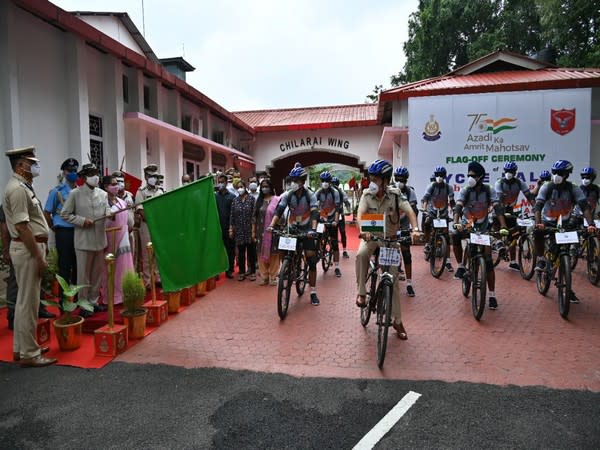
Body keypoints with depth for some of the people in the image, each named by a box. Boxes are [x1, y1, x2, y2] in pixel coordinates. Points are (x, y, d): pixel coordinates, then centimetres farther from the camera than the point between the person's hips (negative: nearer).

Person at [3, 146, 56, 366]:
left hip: (31, 248, 10)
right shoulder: (18, 189, -16)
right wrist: (39, 257, -21)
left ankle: (21, 347, 28)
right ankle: (29, 353, 6)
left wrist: (40, 252, 18)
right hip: (28, 250, -10)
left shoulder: (23, 187, 15)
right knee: (28, 302, -3)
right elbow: (22, 227, -22)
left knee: (25, 300, 17)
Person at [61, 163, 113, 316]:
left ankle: (93, 301, 26)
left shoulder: (102, 193, 9)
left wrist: (109, 214, -14)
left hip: (100, 240, 5)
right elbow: (65, 214, -4)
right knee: (83, 274, 4)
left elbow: (106, 210, 8)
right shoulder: (75, 193, -4)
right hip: (83, 241, -5)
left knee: (98, 273, 13)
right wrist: (82, 220, -15)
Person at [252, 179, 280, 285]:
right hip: (261, 232, 4)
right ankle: (264, 277, 15)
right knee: (262, 254, 5)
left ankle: (273, 277, 11)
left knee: (273, 254, 1)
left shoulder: (276, 200, -2)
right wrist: (253, 231, 8)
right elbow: (254, 217, 12)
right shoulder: (258, 201, 11)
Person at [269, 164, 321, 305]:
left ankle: (313, 293, 4)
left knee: (311, 261, -5)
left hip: (307, 230, -2)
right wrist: (271, 225, -31)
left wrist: (313, 229, -39)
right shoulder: (287, 195, -6)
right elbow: (279, 210, -15)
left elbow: (314, 213, -23)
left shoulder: (310, 195, -11)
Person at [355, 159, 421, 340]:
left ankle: (398, 321, 13)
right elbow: (360, 214, -23)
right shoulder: (367, 195, -11)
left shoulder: (395, 195, -12)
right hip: (371, 237, 0)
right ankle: (362, 293, -17)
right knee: (361, 255, -37)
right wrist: (363, 230, -44)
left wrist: (415, 229, -40)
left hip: (390, 238, 0)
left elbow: (409, 211, -22)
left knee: (393, 280, 0)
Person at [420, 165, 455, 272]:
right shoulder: (431, 186, -10)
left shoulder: (448, 187, -7)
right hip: (431, 211, 0)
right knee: (426, 224, -28)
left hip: (443, 213, 0)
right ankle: (427, 244, 0)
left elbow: (451, 201, -9)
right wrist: (424, 208, -38)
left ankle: (447, 261, -2)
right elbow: (425, 198, -20)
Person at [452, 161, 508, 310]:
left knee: (488, 261, -6)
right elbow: (458, 207, -28)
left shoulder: (489, 190, -13)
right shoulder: (465, 191, -13)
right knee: (455, 236, -34)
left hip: (483, 228, 0)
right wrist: (456, 223, -47)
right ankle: (461, 266, -14)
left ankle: (492, 295, 3)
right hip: (466, 225, 0)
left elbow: (498, 208, -23)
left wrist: (503, 227, -38)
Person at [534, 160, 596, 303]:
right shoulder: (547, 187, -16)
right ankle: (541, 260, -12)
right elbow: (538, 206, -27)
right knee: (537, 233, -36)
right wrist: (538, 223, -45)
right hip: (547, 222, -1)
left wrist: (591, 224, -40)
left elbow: (585, 207, -23)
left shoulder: (573, 189, -14)